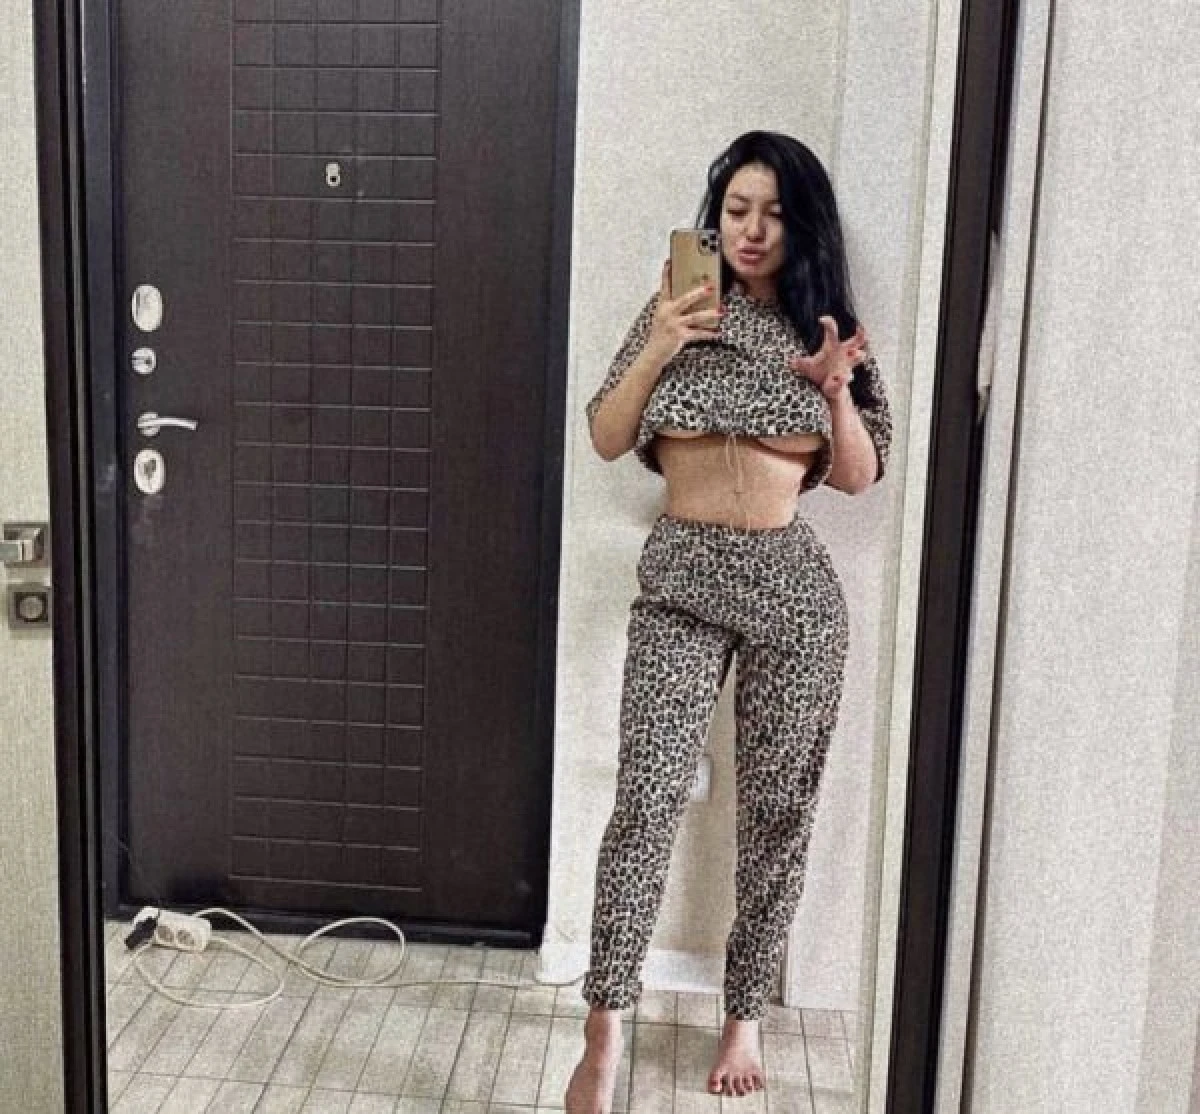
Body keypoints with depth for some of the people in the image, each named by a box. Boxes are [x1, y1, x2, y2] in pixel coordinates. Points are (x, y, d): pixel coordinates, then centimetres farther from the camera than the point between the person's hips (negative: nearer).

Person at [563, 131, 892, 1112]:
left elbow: (858, 476, 5)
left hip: (794, 584, 1)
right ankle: (605, 1029, 1)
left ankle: (746, 1015, 24)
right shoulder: (676, 313, 5)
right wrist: (657, 348, -11)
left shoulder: (827, 329, 6)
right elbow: (606, 439, 2)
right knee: (649, 798, -10)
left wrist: (836, 389, -12)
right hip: (681, 577, -1)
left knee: (778, 809, 7)